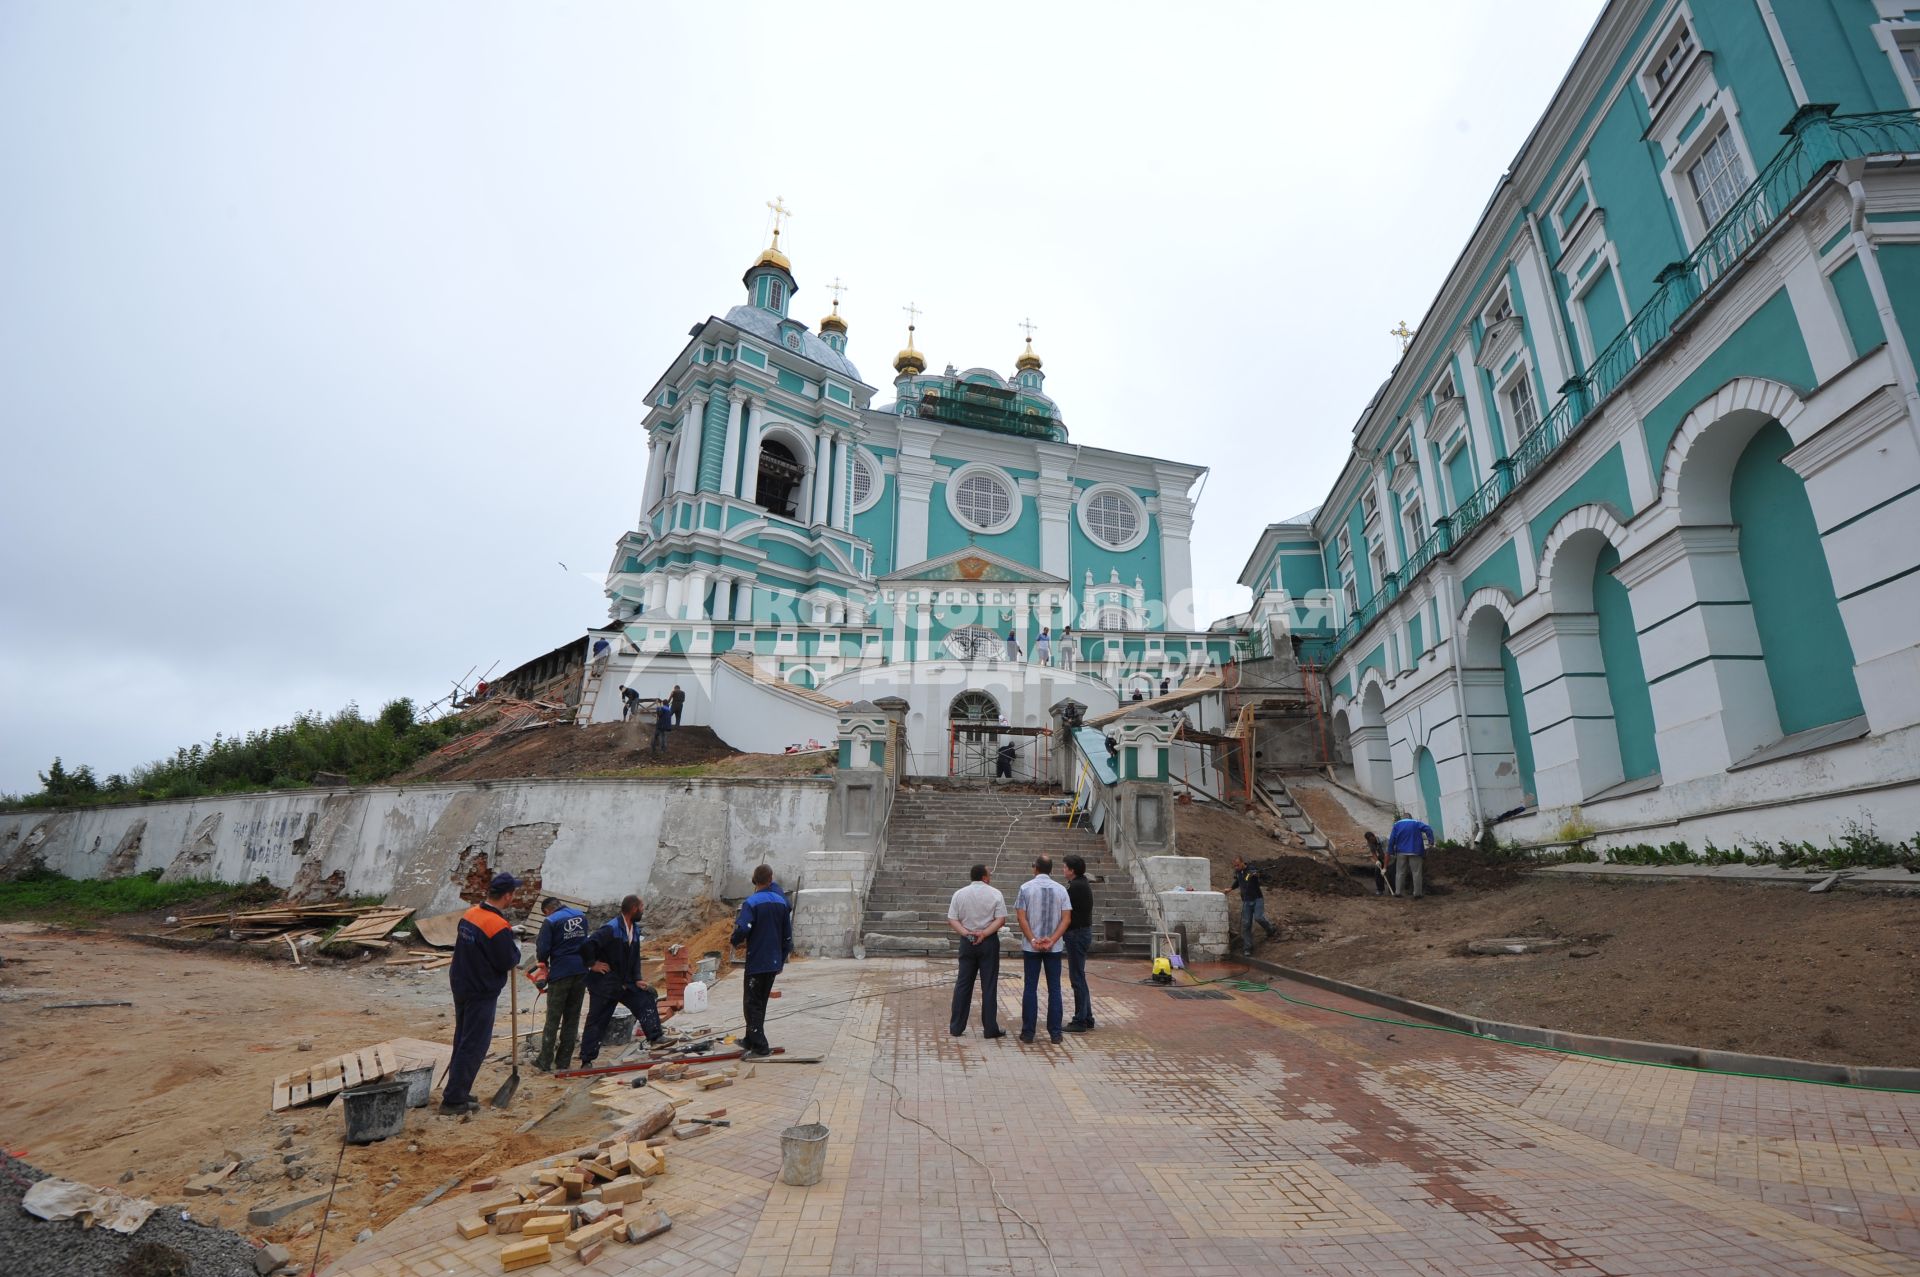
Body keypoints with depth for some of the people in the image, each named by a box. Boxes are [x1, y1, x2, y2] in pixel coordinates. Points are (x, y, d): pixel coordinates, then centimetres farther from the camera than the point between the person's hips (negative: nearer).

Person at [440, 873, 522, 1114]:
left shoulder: (469, 914, 0)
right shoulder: (499, 926, -26)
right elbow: (507, 962, -19)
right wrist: (516, 951, 1)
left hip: (460, 985, 9)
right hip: (482, 993, -9)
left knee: (462, 1040, 20)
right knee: (473, 1046, 2)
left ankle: (457, 1091, 31)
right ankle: (453, 1099, 7)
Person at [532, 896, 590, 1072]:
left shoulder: (550, 922, -9)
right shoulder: (581, 916, 8)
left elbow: (543, 950, -11)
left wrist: (544, 964, 8)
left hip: (560, 974, -5)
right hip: (581, 972, 5)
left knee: (553, 1019, 6)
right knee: (572, 1018, 11)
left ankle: (545, 1062, 12)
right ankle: (563, 1061, 16)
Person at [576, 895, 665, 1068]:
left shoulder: (635, 930, 5)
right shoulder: (611, 928, -22)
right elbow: (587, 945, -31)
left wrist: (637, 980, 2)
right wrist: (592, 964, -19)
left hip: (625, 983, 8)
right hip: (604, 984, -7)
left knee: (647, 999, -2)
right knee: (597, 1022, 2)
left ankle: (656, 1036, 1)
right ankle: (587, 1060, 12)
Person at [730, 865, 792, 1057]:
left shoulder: (751, 903, -14)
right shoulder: (782, 902, 5)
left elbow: (742, 929, -27)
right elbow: (787, 935, 10)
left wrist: (734, 941, -4)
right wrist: (782, 960, 20)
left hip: (757, 962, -6)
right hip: (774, 962, 6)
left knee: (752, 1003, 2)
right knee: (761, 1002, 18)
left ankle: (760, 1046, -2)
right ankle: (750, 1040, 30)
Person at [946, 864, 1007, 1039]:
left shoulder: (959, 894, 3)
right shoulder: (995, 894, -4)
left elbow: (951, 920, -3)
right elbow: (1001, 919, -11)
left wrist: (966, 933, -12)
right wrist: (984, 933, -16)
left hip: (967, 941, 3)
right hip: (989, 942, -2)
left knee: (963, 984, 10)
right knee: (989, 985, 3)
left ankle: (956, 1026, 13)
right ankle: (990, 1028, 6)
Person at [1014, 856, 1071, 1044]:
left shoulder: (1026, 888, -3)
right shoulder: (1061, 889, 2)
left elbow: (1021, 917, -9)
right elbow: (1066, 918, -4)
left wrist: (1033, 940, -10)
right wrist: (1052, 940, -10)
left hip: (1031, 946, -1)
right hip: (1054, 947, 1)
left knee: (1030, 988, 6)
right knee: (1054, 989, 8)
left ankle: (1028, 1032, 8)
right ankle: (1055, 1033, 8)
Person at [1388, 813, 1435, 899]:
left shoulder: (1397, 824, 9)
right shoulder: (1416, 823, 7)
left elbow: (1391, 839, 1)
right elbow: (1428, 829, -11)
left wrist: (1391, 851, 4)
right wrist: (1431, 841, -13)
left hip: (1401, 852, 1)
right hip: (1415, 852, -1)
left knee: (1400, 872, 7)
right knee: (1416, 872, 3)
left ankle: (1398, 891, 5)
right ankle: (1417, 893, 0)